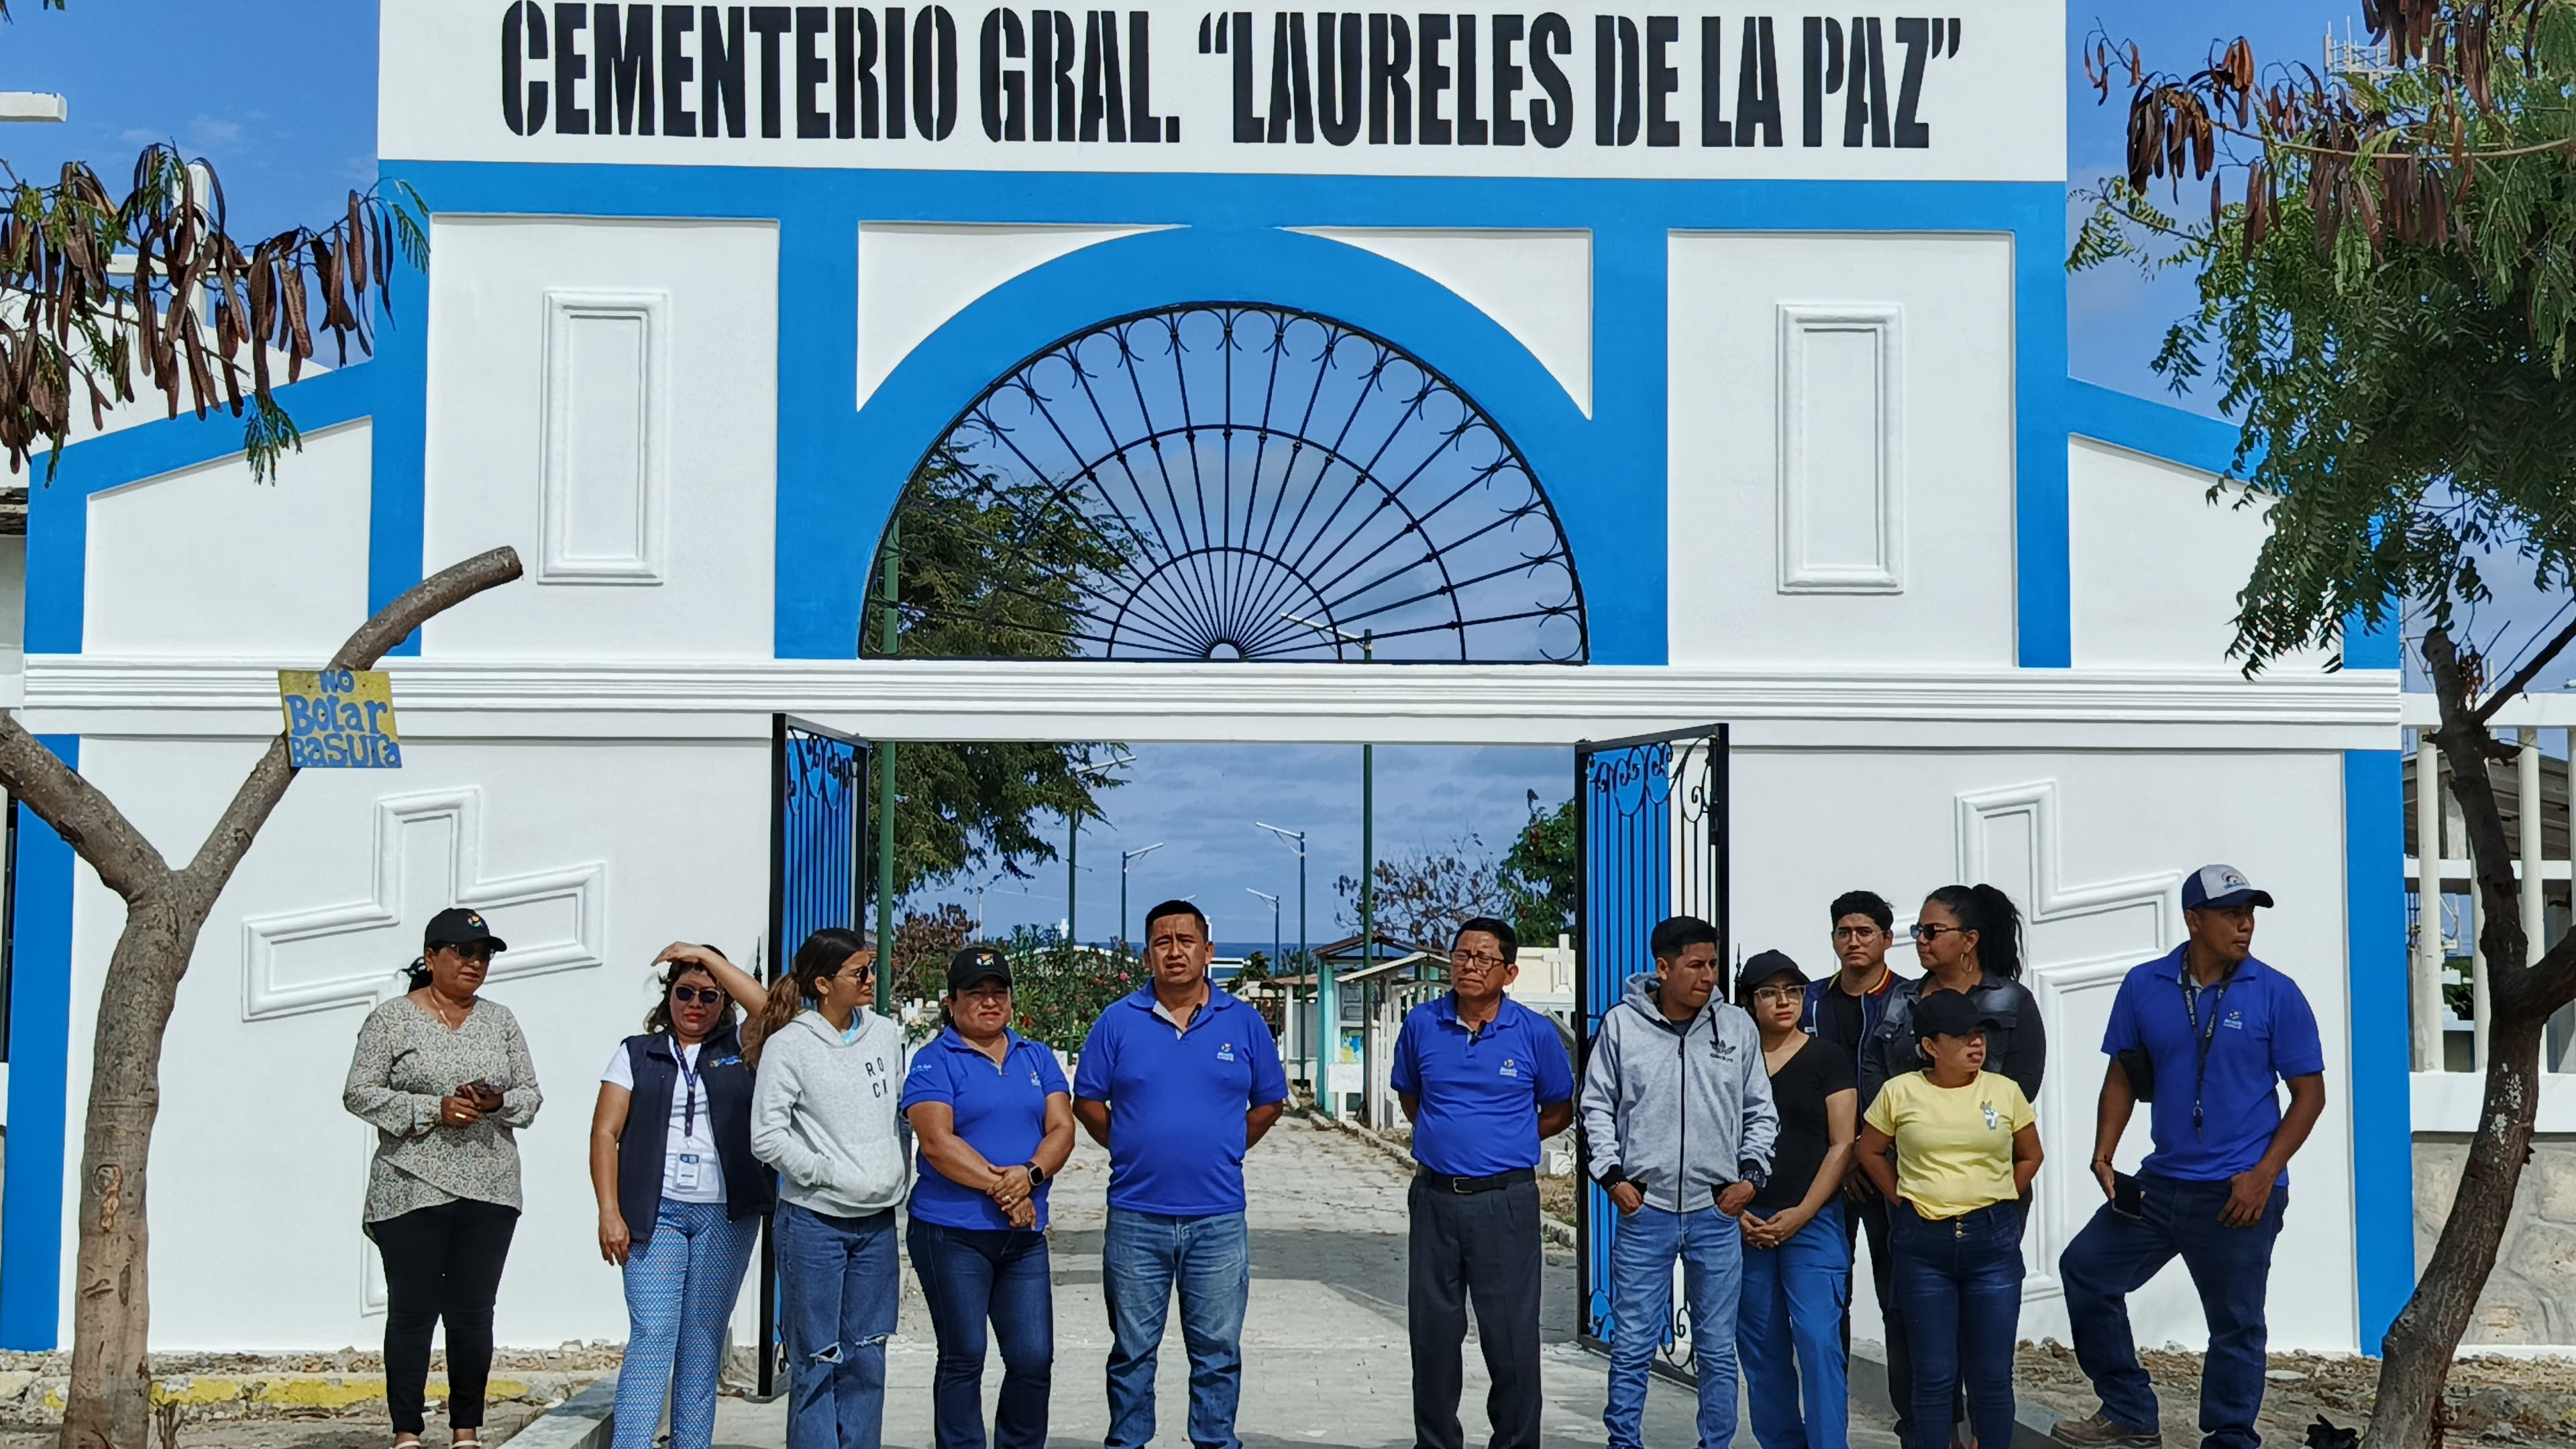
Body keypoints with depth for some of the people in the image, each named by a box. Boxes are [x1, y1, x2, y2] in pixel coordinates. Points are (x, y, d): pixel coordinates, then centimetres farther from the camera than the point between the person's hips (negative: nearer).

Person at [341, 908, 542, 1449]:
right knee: (413, 1312, 0)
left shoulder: (500, 1020, 12)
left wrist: (498, 1103, -10)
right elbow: (360, 1094, -5)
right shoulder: (392, 1019, 0)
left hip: (490, 1191, 3)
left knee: (473, 1312, 6)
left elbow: (530, 1094, 13)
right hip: (411, 1191, -3)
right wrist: (435, 1109, -14)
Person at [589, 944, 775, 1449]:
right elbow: (606, 1133, 5)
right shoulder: (637, 1054, 11)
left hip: (727, 1217, 1)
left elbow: (768, 1007, -10)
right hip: (656, 1213, -1)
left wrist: (707, 955, -5)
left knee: (703, 1344, 5)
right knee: (651, 1338, -10)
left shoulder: (739, 1049, 10)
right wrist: (609, 1213, -6)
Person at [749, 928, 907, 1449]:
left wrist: (897, 1181, 12)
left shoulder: (887, 1035, 8)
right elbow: (767, 1137, -12)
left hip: (877, 1222, 5)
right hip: (814, 1225, -5)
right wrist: (830, 1174, -14)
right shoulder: (789, 1045, -8)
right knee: (817, 1358, 1)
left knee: (867, 1356, 9)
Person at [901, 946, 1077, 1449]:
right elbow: (937, 1143, -13)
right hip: (952, 1232, -4)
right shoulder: (934, 1061, -2)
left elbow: (1062, 1129, 4)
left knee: (1034, 1359, 3)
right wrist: (1000, 1187, -15)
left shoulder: (1038, 1058, 13)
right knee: (964, 1358, 4)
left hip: (1025, 1235, 4)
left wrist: (1029, 1174, -15)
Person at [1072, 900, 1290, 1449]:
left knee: (1218, 1351, 7)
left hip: (1218, 1218, 0)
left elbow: (1268, 1102, 11)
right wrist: (1133, 1149, 2)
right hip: (1136, 1216, 0)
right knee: (1132, 1352, 9)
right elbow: (1087, 1102, 6)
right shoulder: (1118, 1021, 0)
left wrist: (1223, 1151, 6)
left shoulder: (1243, 1022, 2)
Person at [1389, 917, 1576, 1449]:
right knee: (1432, 1331, 10)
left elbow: (1558, 1112, 10)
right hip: (1434, 1198, 3)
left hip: (1506, 1201, -2)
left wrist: (1504, 1145, 6)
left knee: (1512, 1336, 1)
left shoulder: (1535, 1033, -4)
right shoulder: (1422, 1023, 2)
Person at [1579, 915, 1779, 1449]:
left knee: (1718, 1349, 8)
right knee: (1632, 1345, 3)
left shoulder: (1738, 1028, 4)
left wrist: (1751, 1173, 2)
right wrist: (1611, 1174, -1)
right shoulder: (1621, 1024, -1)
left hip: (1717, 1211, 2)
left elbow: (1760, 1111, 13)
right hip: (1643, 1209, -1)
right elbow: (1597, 1106, 6)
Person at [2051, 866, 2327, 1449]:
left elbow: (2310, 1093, -5)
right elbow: (2123, 1075, 9)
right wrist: (2104, 1155, -2)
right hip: (2160, 1183, 4)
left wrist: (2263, 1176, -13)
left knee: (2235, 1326, 5)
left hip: (2239, 1193, -4)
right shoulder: (2144, 986, 1)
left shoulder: (2276, 995, -7)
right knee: (2086, 1269, 9)